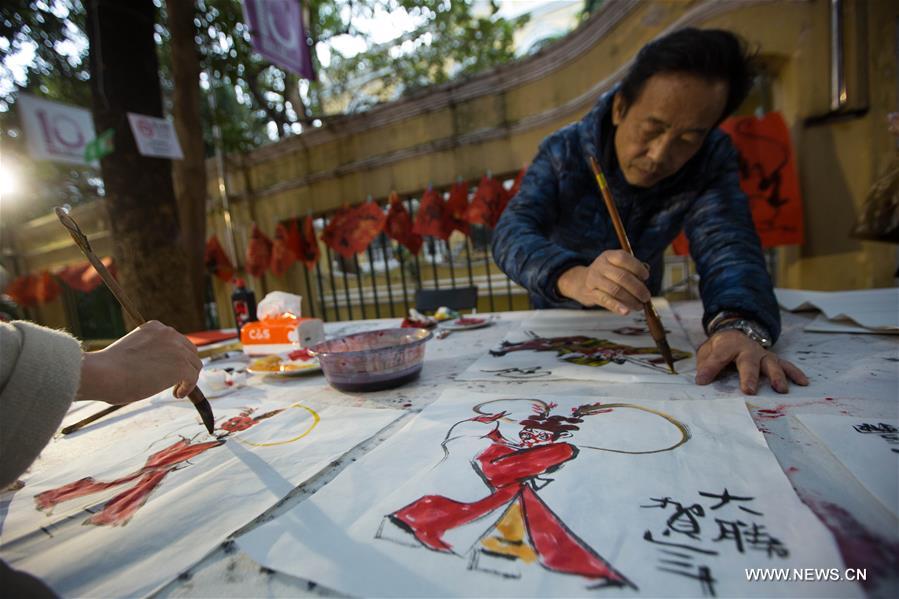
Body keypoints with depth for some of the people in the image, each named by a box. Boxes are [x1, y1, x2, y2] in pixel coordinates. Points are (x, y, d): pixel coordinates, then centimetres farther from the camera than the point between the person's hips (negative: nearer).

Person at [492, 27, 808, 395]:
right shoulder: (563, 151, -21)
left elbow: (728, 246, -28)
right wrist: (573, 278, -54)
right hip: (559, 318, -1)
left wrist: (739, 324, -49)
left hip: (638, 322, 2)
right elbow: (511, 233, -33)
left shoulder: (712, 161, -14)